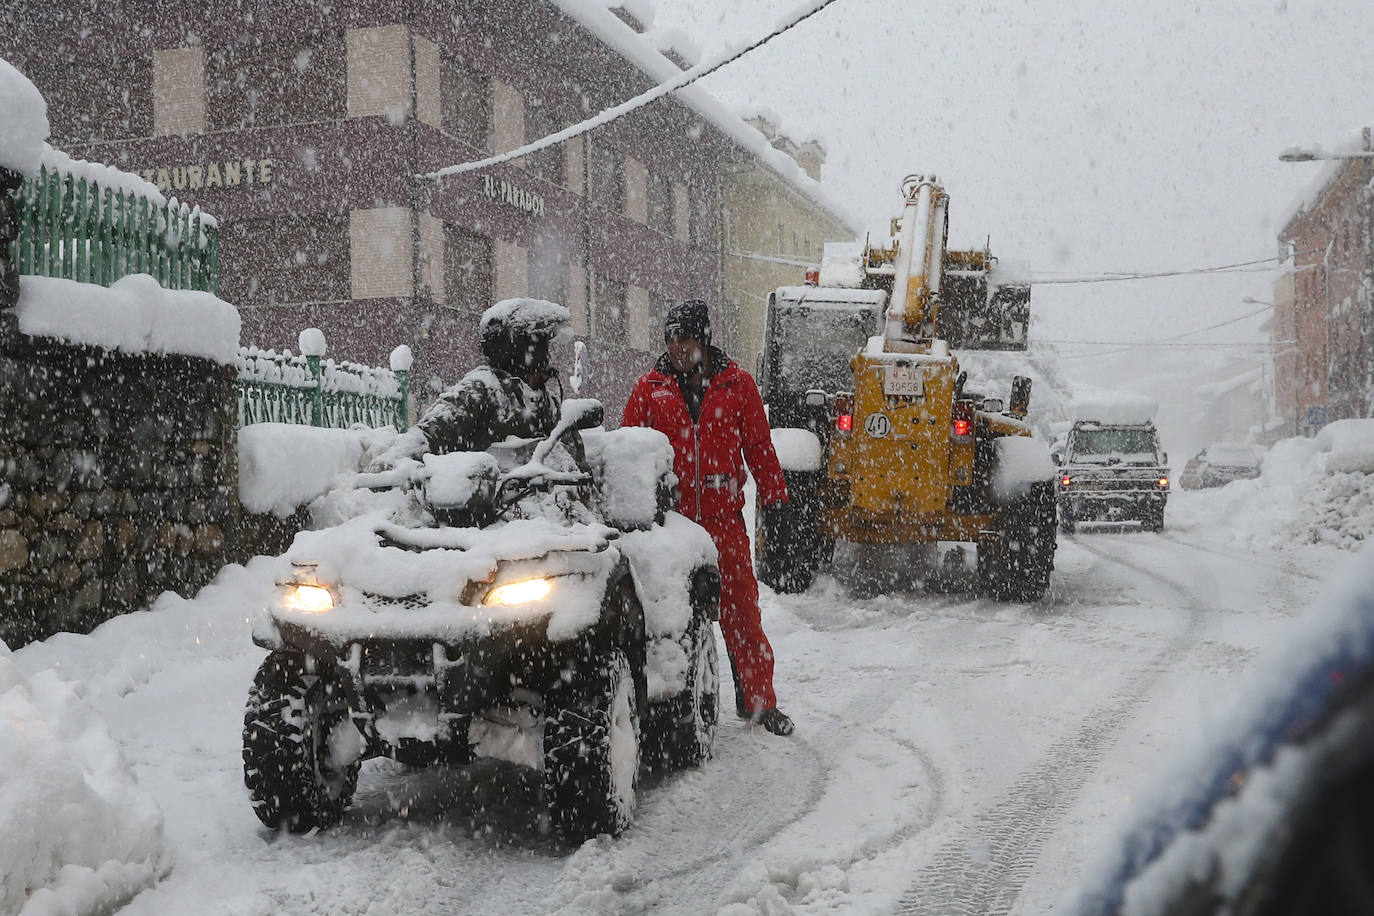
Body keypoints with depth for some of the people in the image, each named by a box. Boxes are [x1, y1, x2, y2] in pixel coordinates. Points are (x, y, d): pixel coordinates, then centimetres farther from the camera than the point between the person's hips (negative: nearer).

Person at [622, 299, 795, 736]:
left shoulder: (736, 384, 7)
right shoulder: (650, 388, 7)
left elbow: (759, 446, 10)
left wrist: (775, 499, 7)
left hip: (723, 517, 0)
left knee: (741, 609, -1)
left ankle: (758, 700, 9)